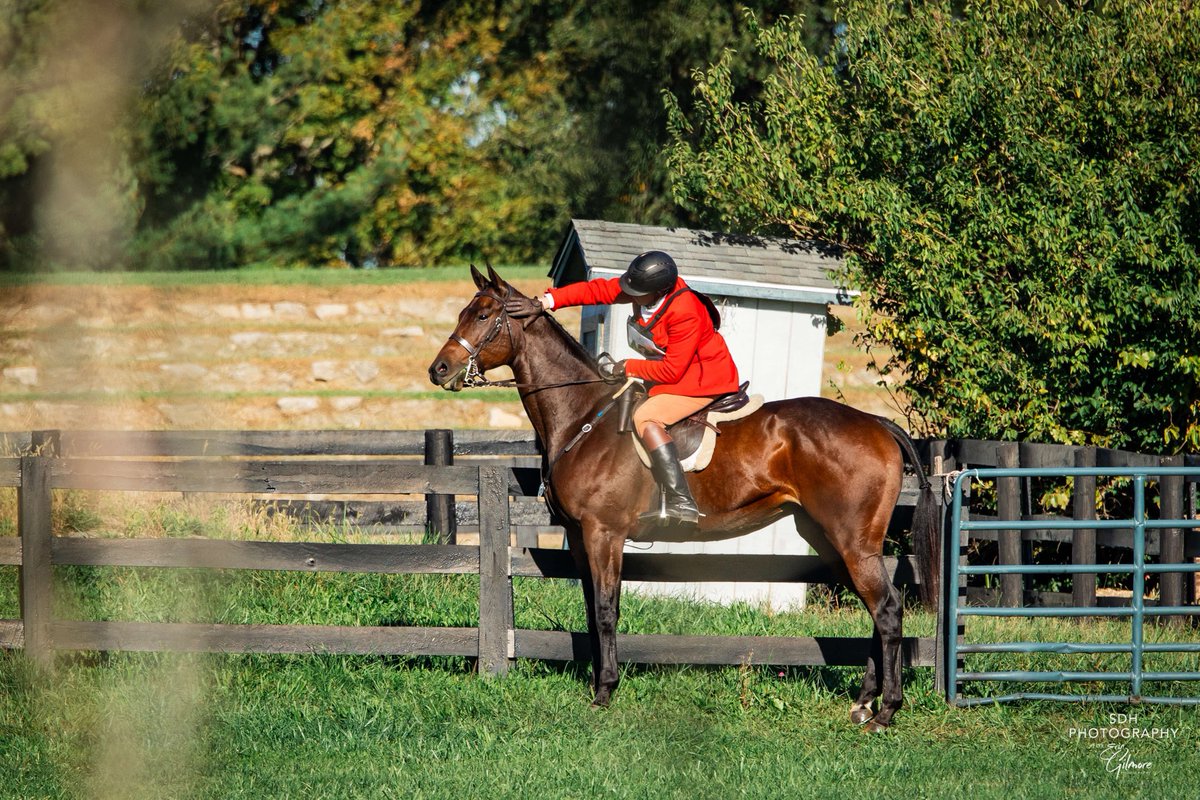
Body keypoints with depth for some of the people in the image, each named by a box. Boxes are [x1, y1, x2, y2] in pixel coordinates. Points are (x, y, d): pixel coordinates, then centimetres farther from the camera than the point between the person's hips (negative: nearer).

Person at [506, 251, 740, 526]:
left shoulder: (685, 313, -31)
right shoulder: (646, 285, -8)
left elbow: (672, 371, -28)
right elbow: (597, 290, -4)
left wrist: (629, 368, -19)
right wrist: (544, 302, -10)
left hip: (703, 381, -10)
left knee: (645, 417, -26)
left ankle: (681, 502, -34)